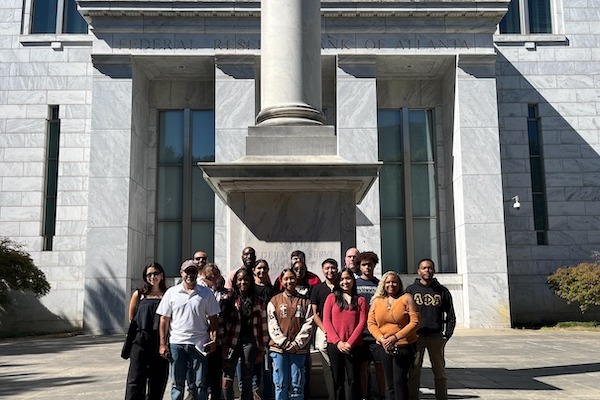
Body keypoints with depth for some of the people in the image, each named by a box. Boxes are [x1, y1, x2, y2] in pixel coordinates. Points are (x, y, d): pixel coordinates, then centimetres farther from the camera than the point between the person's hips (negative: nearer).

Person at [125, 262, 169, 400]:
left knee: (158, 381, 7)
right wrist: (143, 328, 10)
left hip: (161, 342, 1)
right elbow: (131, 318, 16)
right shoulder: (139, 294, 6)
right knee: (136, 380, -5)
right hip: (141, 341, -1)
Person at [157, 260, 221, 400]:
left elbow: (213, 318, 5)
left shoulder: (206, 293, 3)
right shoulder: (171, 293, 4)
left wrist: (214, 339, -5)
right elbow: (164, 320, 5)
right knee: (177, 383, 9)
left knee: (200, 383, 6)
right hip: (176, 343, 1)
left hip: (199, 344, 0)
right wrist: (163, 344, 0)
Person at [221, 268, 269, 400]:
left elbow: (263, 326, 6)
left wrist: (262, 349, 3)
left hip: (250, 341, 1)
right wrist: (223, 344, -6)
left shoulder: (258, 302, 6)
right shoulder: (229, 300, 4)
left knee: (247, 381, 7)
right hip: (232, 341, 0)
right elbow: (223, 323, 0)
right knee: (227, 381, -7)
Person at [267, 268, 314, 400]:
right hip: (279, 348, -1)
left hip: (299, 349, 1)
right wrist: (285, 343, -10)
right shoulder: (274, 301, 7)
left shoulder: (305, 301, 9)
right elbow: (273, 326, 0)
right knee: (281, 385, 1)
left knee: (297, 385, 3)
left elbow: (308, 324, 2)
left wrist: (297, 343, -9)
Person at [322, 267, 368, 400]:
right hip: (334, 345, 0)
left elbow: (362, 323, 0)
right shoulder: (332, 297, 8)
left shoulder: (360, 300, 9)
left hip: (353, 345, 0)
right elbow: (326, 321, 1)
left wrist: (350, 342, -11)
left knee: (354, 379, -1)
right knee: (338, 380, 6)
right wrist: (338, 342, -9)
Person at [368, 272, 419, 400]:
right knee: (390, 384, 9)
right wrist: (382, 339, -11)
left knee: (399, 380, -11)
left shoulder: (406, 298, -2)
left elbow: (415, 322, -9)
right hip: (385, 347, 4)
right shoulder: (377, 300, 8)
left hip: (404, 345, -4)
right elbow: (371, 323, 5)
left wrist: (395, 337, -15)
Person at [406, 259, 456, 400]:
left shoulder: (442, 291, 8)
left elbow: (450, 316, 11)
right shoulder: (410, 290, 5)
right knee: (414, 373, 1)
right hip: (415, 336, -1)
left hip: (436, 337, 1)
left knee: (439, 372, 6)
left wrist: (447, 335, 2)